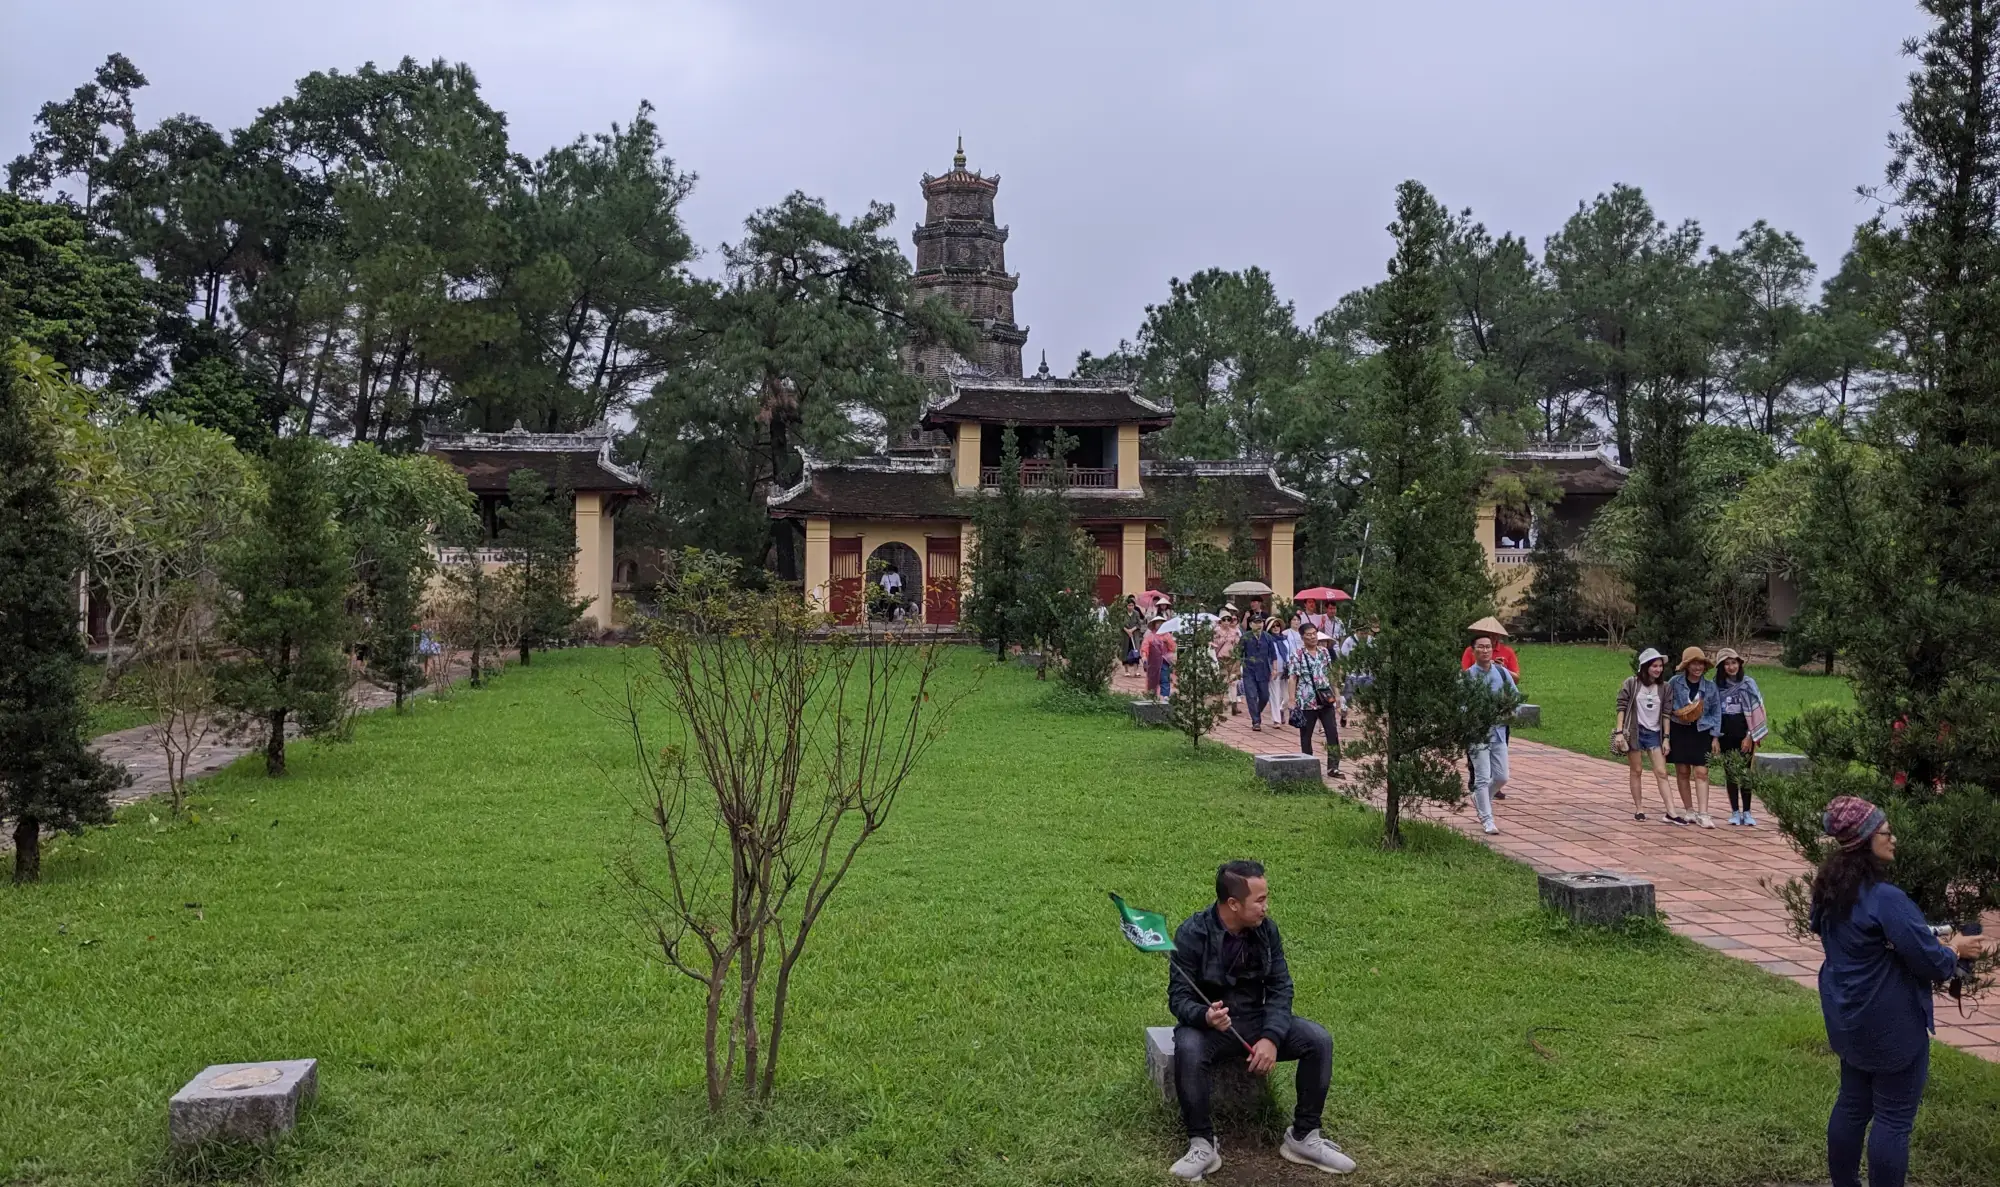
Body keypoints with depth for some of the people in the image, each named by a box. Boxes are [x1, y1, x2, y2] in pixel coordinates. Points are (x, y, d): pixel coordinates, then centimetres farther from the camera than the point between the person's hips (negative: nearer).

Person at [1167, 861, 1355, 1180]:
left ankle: (1303, 1137, -2)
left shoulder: (1266, 929, -4)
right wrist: (1205, 1016, -41)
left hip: (1256, 1022, 4)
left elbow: (1280, 988, -4)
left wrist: (1271, 1037, -22)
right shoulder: (1193, 933, -17)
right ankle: (1203, 1145, -20)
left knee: (1319, 1040, -16)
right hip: (1209, 1024, -4)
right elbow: (1179, 997, -17)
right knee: (1187, 1049, -37)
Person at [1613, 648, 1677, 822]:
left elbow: (1666, 714, 6)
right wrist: (1619, 732, -12)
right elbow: (1622, 708, -5)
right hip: (1634, 732, -2)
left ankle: (1670, 812, -7)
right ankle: (1638, 808, 12)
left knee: (1661, 772, -4)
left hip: (1655, 733, 2)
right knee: (1637, 771, 4)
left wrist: (1666, 737, 1)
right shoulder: (1631, 683, -5)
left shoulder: (1663, 688, 5)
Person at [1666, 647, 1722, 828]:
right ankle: (1688, 809, 18)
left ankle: (1702, 814, -10)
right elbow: (1667, 709, 1)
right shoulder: (1675, 683, -4)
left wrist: (1715, 737, 2)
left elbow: (1716, 711, 5)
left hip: (1701, 732, 0)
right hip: (1679, 731, 0)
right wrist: (1666, 736, -6)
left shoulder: (1710, 686, 1)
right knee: (1682, 772, 6)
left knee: (1701, 772, -7)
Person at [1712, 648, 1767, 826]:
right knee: (1730, 773, 5)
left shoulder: (1748, 683, -2)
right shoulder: (1717, 686, 5)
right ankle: (1735, 812, 11)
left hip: (1744, 734, -2)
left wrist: (1750, 736, -8)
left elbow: (1755, 709, -4)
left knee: (1745, 773, -1)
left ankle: (1747, 812, 6)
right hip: (1726, 735, 2)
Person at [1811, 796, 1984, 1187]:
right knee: (1894, 1119, 3)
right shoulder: (1885, 898, -26)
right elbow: (1930, 961, -22)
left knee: (1852, 1104, 19)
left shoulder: (1831, 889, 1)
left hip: (1849, 1018, 9)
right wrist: (1956, 950, 1)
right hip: (1891, 1024, -9)